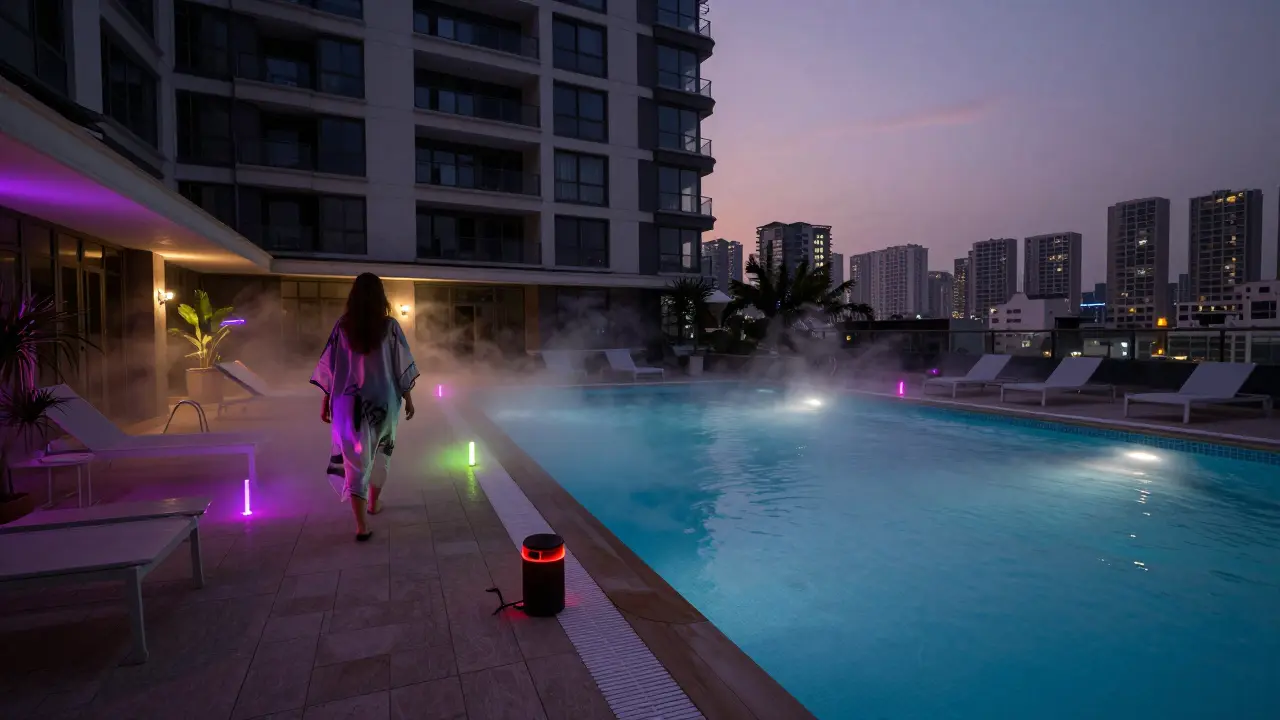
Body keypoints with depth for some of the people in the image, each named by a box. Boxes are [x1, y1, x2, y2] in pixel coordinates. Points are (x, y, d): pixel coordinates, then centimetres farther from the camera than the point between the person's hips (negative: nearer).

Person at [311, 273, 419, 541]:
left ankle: (362, 525, -2)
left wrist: (326, 401, 9)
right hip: (383, 401, 0)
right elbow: (402, 366, -4)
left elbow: (329, 366, 1)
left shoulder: (342, 325, -1)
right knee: (380, 452, 22)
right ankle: (374, 503, 37)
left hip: (349, 403, 0)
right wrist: (408, 398, 5)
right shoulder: (390, 326, -5)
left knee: (354, 458, 3)